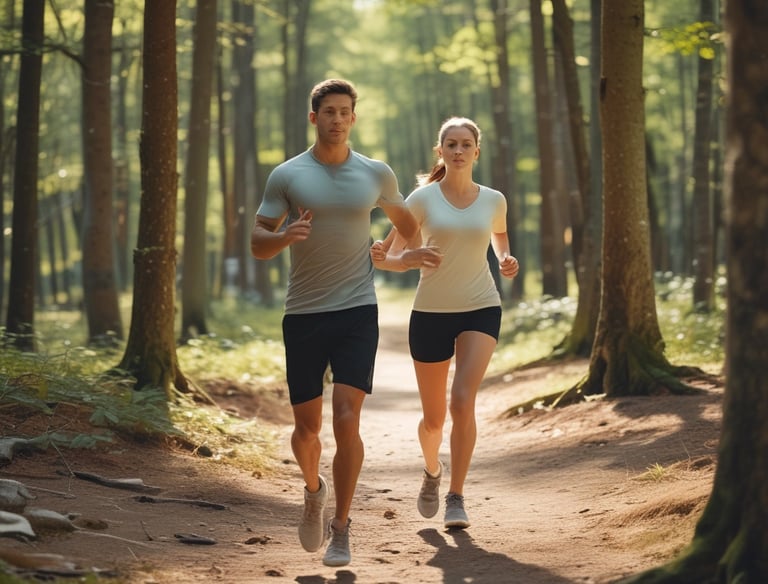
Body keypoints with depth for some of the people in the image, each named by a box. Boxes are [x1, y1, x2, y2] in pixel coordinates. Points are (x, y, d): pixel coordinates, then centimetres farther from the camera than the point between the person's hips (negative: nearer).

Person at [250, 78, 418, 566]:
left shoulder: (376, 174, 5)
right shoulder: (287, 176, 0)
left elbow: (405, 221, 25)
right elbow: (258, 245, -2)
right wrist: (287, 235, -20)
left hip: (357, 312, 0)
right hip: (303, 315, 1)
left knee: (346, 420, -13)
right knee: (307, 428, 5)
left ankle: (341, 529, 0)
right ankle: (314, 489, 38)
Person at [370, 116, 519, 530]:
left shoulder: (493, 201, 2)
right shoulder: (423, 198, -4)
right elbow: (388, 255, -3)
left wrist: (507, 262, 1)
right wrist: (409, 258, -26)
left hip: (481, 310, 0)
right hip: (430, 313, 0)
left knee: (463, 401, -20)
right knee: (433, 418, 8)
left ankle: (456, 497, -9)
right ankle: (432, 471, 41)